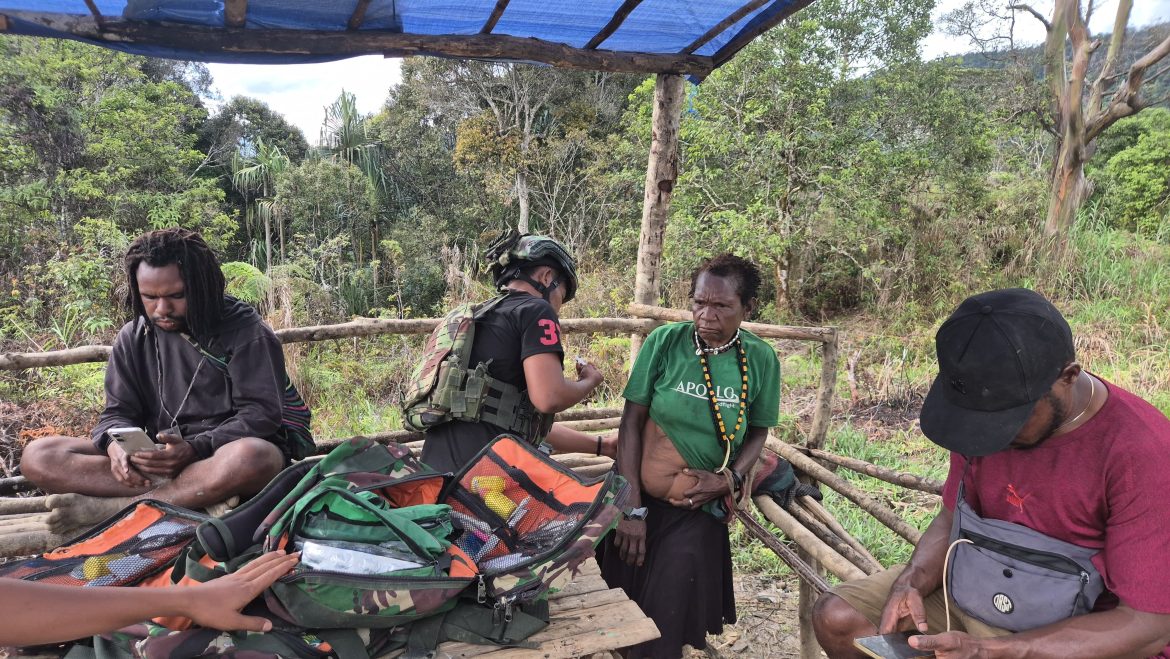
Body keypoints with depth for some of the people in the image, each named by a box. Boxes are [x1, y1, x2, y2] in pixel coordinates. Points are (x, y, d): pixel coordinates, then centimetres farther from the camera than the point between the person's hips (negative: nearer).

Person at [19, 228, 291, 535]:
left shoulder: (247, 331, -6)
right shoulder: (134, 337, 9)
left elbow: (260, 414, -11)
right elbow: (118, 413, 8)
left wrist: (194, 449, -27)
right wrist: (116, 443, -18)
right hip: (157, 459, 5)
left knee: (251, 457, -40)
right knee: (38, 456, -14)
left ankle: (106, 509, -26)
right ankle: (196, 494, -27)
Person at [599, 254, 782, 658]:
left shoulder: (761, 359, -6)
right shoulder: (664, 342, -11)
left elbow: (758, 432, 6)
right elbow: (631, 421, -8)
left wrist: (730, 479, -13)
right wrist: (632, 507, -11)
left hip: (699, 511, 0)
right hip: (642, 500, 0)